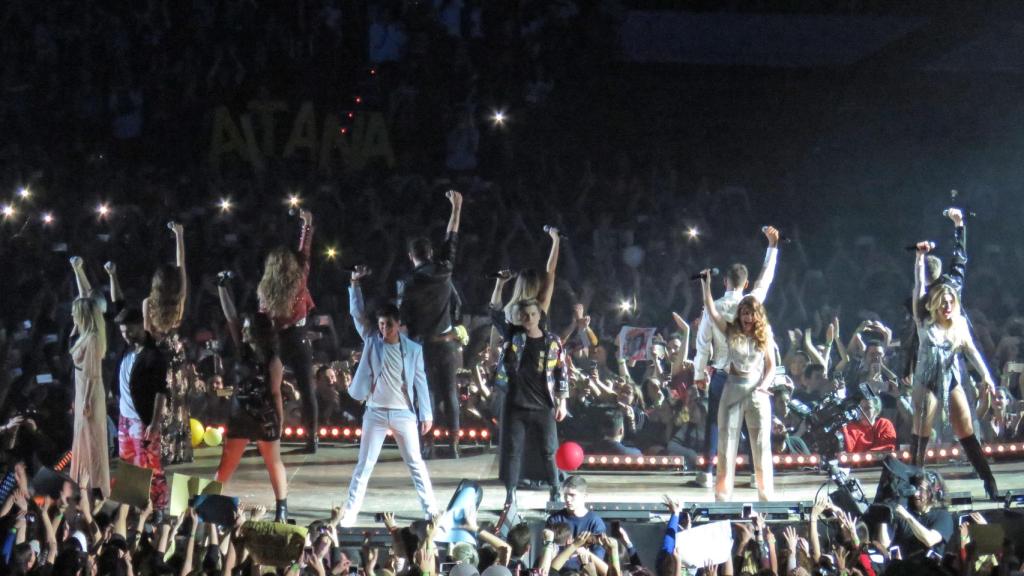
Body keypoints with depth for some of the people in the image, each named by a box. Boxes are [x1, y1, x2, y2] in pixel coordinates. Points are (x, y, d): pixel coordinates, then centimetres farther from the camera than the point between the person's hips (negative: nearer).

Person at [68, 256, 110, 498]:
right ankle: (88, 486, 25)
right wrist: (78, 269, 9)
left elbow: (92, 375, -20)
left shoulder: (91, 339, -21)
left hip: (90, 395, -9)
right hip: (84, 393, 9)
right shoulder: (88, 333, 3)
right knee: (85, 441, 16)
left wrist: (86, 402, -18)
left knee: (92, 441, -1)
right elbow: (87, 296, 10)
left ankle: (96, 490, 6)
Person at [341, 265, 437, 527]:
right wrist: (355, 284, -17)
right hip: (375, 413, 0)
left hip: (404, 414, 0)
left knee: (416, 464, 6)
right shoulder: (371, 340, 1)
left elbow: (420, 382, 2)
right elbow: (357, 313, -6)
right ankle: (350, 512, 9)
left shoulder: (413, 348, 0)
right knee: (364, 465, 4)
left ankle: (431, 510, 13)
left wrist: (426, 414, 0)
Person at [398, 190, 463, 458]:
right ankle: (453, 445, 2)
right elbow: (452, 240, 9)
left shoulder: (407, 284, -9)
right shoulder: (443, 270, -3)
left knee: (427, 393, 5)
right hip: (446, 341, 2)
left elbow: (403, 319, -6)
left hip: (421, 344, -2)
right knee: (449, 392, 5)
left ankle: (429, 444, 1)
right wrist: (456, 207, 17)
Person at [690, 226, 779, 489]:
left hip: (721, 373, 0)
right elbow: (766, 276, 7)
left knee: (714, 421, 6)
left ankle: (707, 473, 1)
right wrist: (772, 245, 16)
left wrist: (699, 374, 6)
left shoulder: (713, 308, -7)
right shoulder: (751, 302, -7)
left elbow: (703, 343, -4)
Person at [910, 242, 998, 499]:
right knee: (921, 433, 0)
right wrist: (920, 256, -16)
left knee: (967, 433, 0)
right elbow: (919, 285, -9)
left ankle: (989, 481, 3)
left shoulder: (960, 323, 3)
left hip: (952, 380, 2)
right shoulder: (924, 320, -3)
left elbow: (971, 350, -1)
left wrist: (985, 375, -12)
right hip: (927, 381, -2)